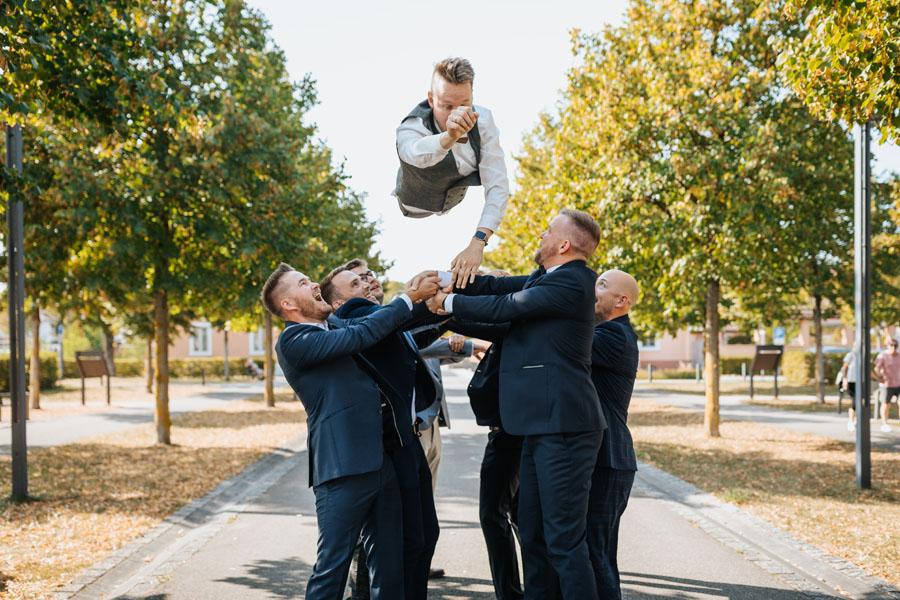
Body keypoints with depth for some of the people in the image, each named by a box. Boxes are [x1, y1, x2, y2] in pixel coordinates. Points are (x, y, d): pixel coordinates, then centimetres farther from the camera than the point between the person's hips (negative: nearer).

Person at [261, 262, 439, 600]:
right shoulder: (292, 342, -8)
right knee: (332, 566, -3)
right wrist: (409, 298, -8)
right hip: (345, 469, -8)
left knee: (389, 567, 11)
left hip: (380, 462, 8)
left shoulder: (334, 325, 19)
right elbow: (361, 336, -15)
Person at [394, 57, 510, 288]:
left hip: (457, 200, 4)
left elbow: (497, 185, -37)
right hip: (417, 207, -4)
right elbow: (418, 153, -67)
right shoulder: (411, 128, -41)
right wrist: (450, 136, -90)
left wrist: (478, 242, -50)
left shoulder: (482, 120, -32)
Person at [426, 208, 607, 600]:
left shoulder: (571, 282, -15)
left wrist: (449, 303, 1)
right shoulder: (547, 278, 16)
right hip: (541, 425, 11)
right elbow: (499, 287, 13)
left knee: (564, 541, -7)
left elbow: (503, 307, -12)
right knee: (533, 533, 16)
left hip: (563, 427, -11)